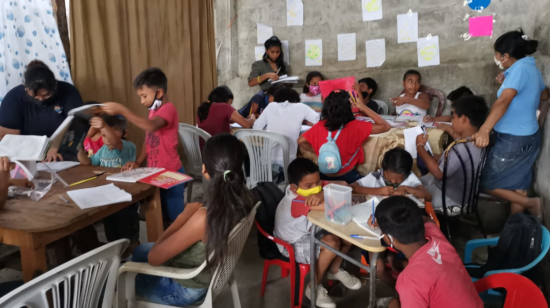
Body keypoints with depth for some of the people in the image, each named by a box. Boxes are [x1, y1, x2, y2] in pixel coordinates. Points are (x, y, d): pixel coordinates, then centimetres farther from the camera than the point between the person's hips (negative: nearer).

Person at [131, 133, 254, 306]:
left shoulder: (205, 217, -40)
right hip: (212, 273, 7)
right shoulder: (245, 198, -17)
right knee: (140, 251, 30)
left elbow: (154, 257, -27)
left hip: (187, 288, -7)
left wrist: (184, 215, -20)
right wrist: (191, 214, -9)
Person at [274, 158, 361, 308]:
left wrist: (322, 194, -36)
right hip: (293, 245, -8)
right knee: (331, 243, -30)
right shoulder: (296, 201, -37)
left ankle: (334, 270, 20)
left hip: (310, 232, 8)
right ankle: (314, 287, -7)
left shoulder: (313, 187, -13)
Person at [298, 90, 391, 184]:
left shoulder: (320, 126, -9)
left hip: (324, 176, 3)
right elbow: (385, 126, -17)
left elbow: (301, 141, 0)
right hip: (347, 177, -3)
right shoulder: (355, 126, -19)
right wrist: (364, 108, -15)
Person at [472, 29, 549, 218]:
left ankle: (530, 203, 6)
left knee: (486, 183, 2)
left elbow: (503, 101, -35)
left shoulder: (520, 68, -19)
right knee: (518, 186, 15)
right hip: (528, 137, 10)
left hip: (513, 140, -10)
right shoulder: (532, 68, 9)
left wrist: (484, 130, -47)